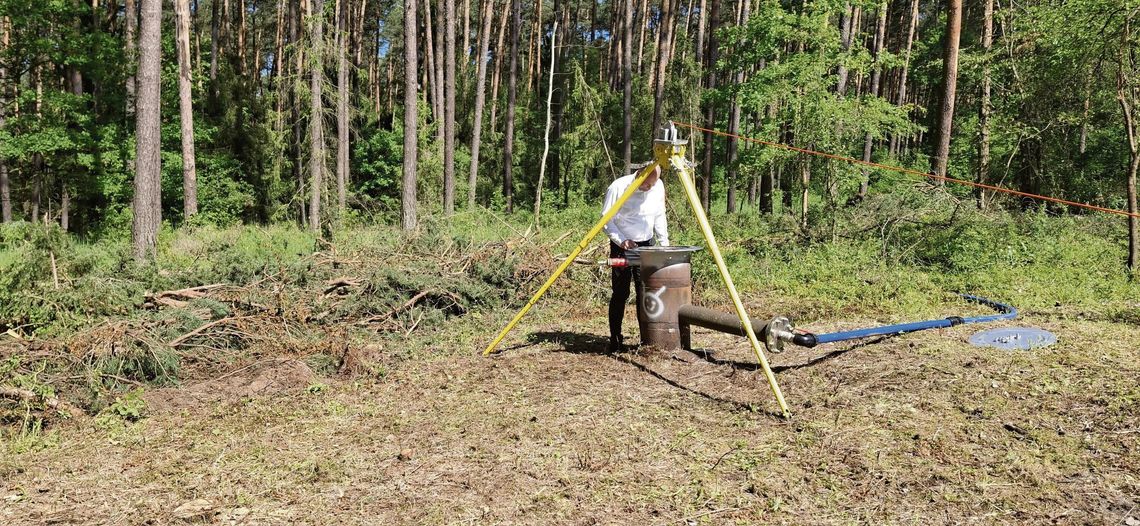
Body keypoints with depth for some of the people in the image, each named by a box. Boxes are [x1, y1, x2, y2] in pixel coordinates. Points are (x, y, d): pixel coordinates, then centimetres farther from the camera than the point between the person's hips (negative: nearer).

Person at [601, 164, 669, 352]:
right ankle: (615, 341, 6)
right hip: (622, 247, -4)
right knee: (620, 293, -3)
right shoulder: (618, 187, -16)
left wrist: (664, 243, 3)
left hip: (647, 245, 4)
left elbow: (659, 217, 11)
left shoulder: (658, 187, -1)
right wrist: (621, 240, -21)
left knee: (647, 292, 0)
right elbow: (606, 220, -11)